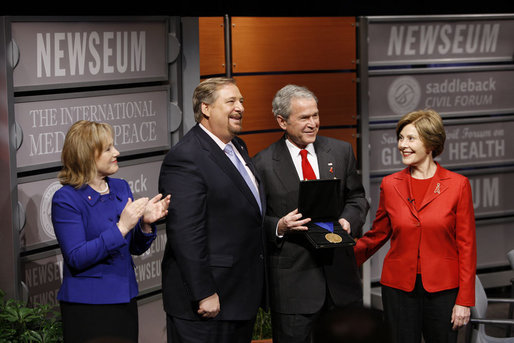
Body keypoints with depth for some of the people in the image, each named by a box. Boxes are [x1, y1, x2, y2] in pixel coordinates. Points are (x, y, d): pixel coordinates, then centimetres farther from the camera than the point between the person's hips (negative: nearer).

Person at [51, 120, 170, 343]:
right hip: (86, 306, -6)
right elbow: (76, 258, -19)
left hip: (124, 300, 6)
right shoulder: (66, 199, -12)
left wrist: (146, 222, -10)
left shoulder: (121, 188, 7)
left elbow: (136, 248, 11)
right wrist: (121, 227, -23)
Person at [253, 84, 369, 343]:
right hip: (292, 280, -3)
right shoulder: (263, 164, -4)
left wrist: (348, 220, -6)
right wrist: (279, 226, -19)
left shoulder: (341, 152, 8)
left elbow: (356, 198, 15)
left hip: (339, 273, 4)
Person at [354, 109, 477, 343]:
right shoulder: (390, 185, 4)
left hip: (442, 289, -2)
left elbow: (466, 246, -2)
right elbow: (378, 234, 14)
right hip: (399, 287, 2)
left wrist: (464, 300, -5)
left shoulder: (457, 185, -3)